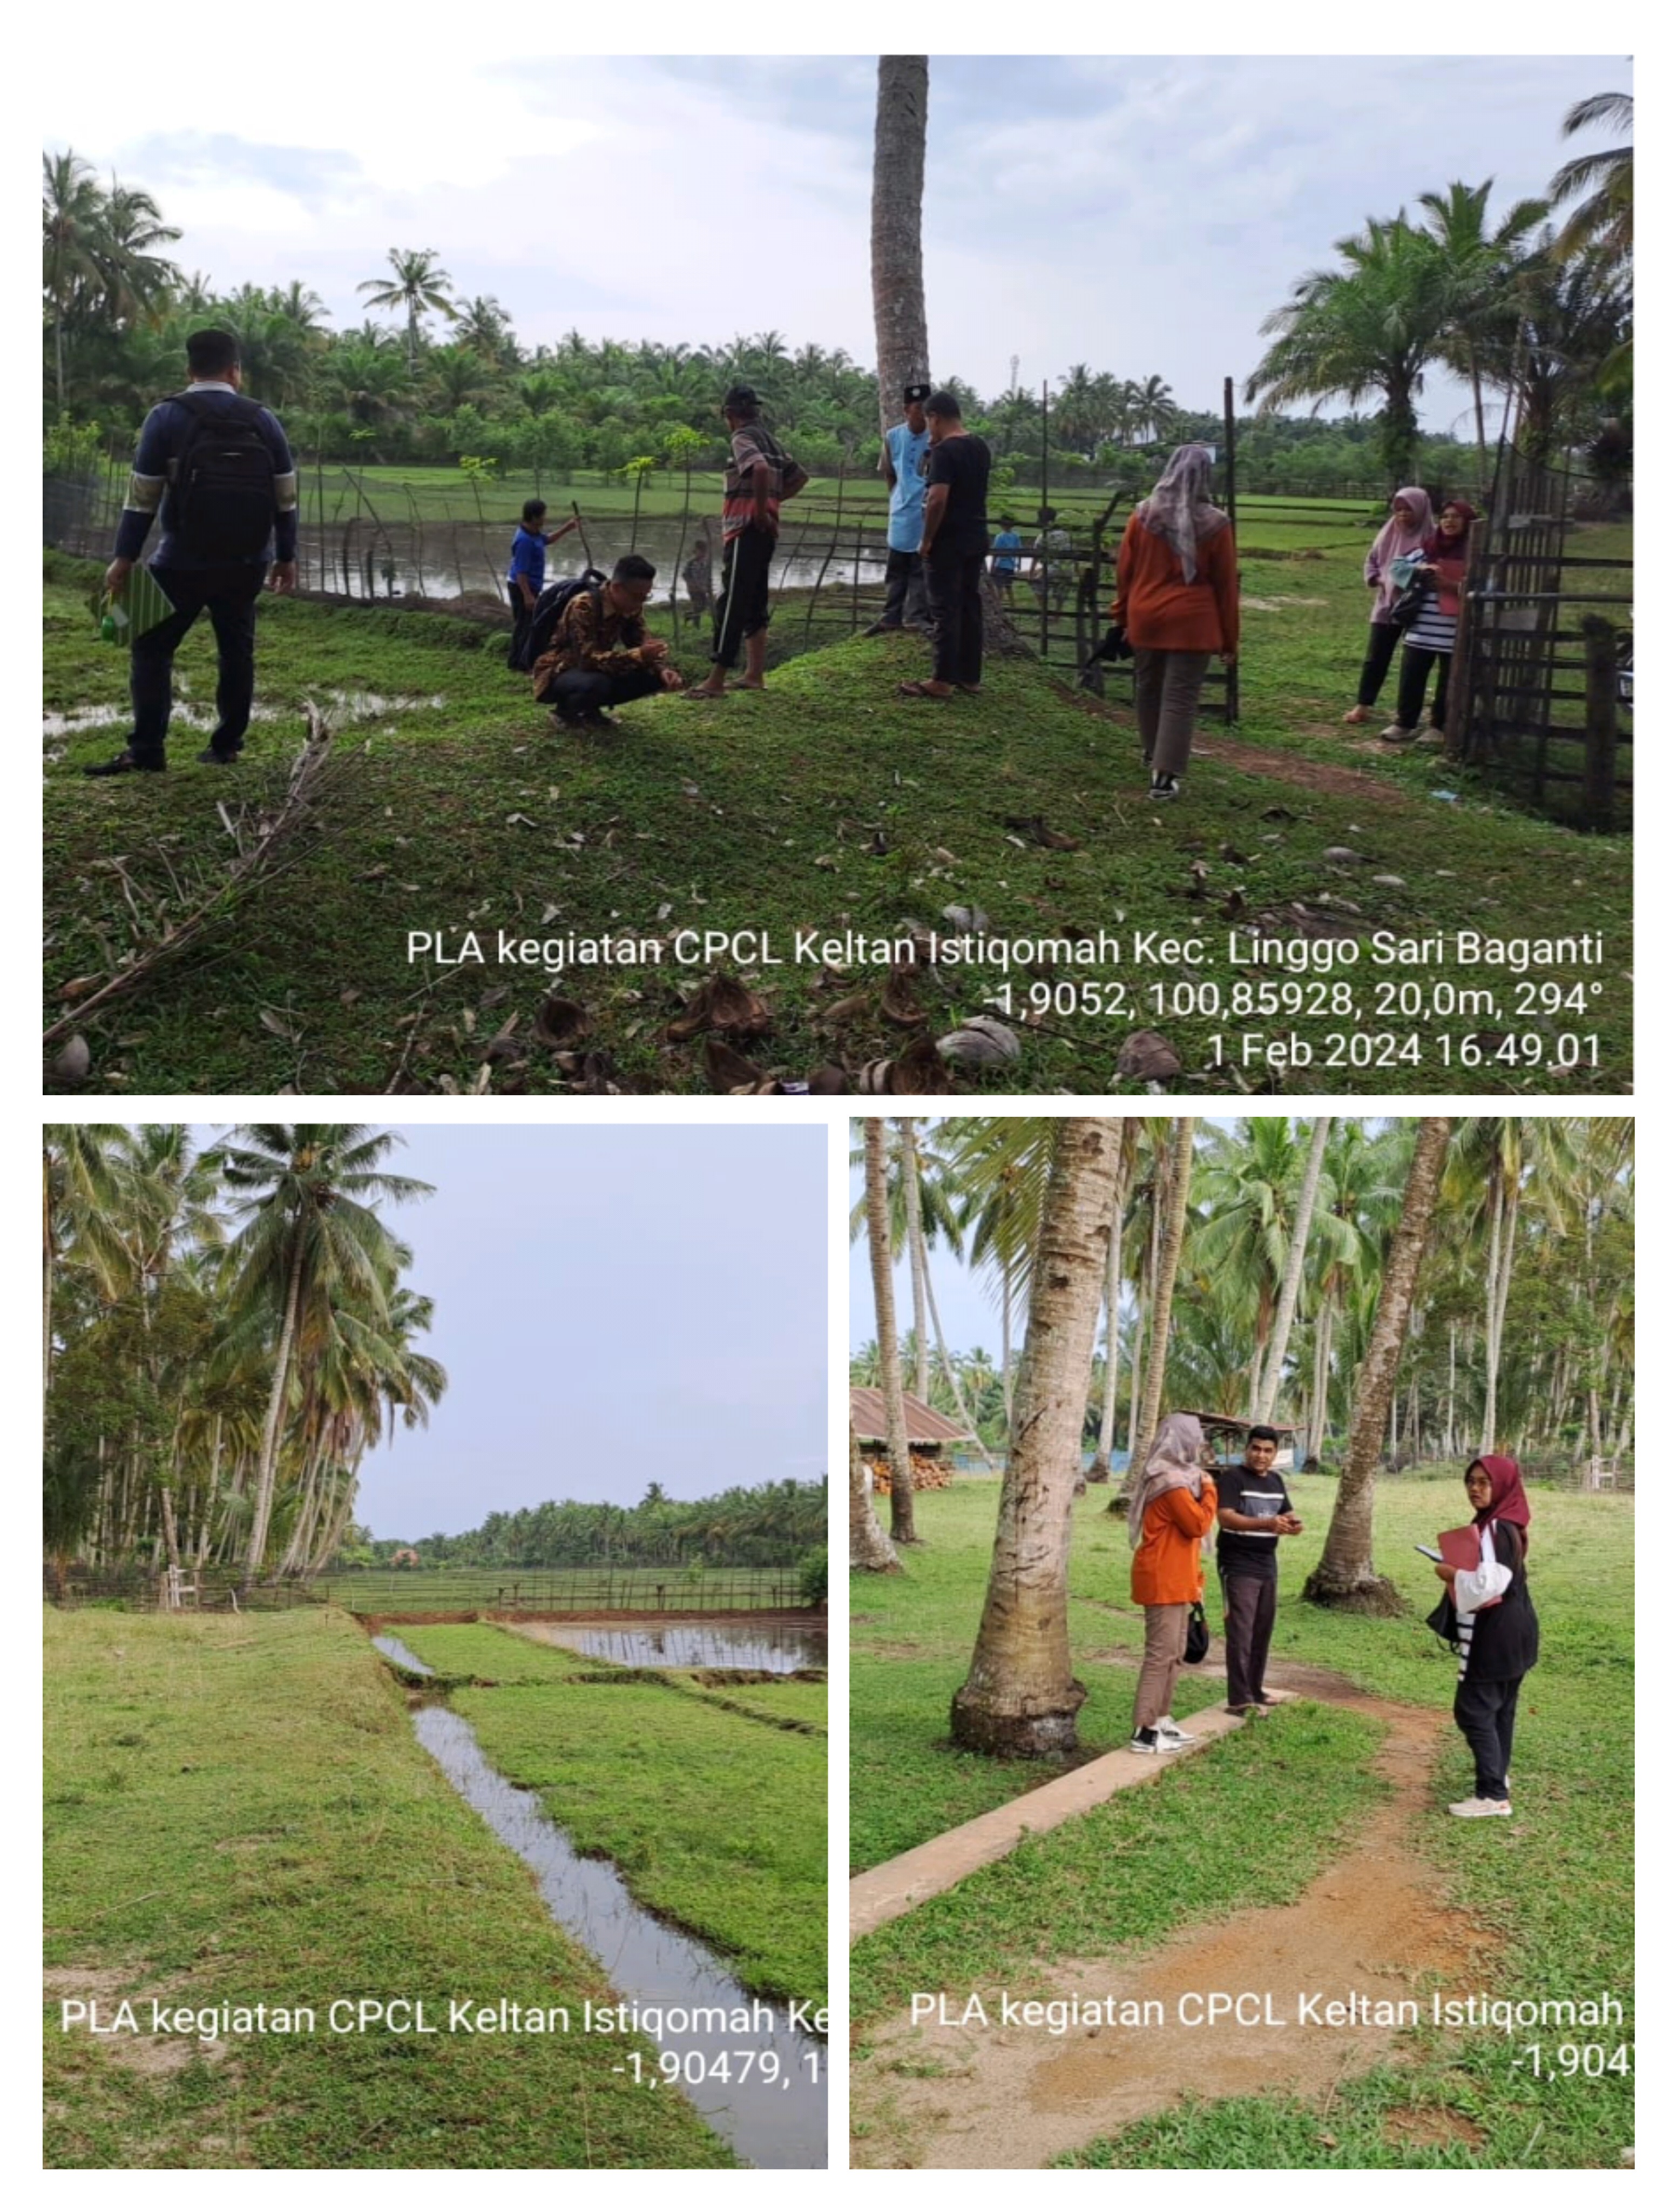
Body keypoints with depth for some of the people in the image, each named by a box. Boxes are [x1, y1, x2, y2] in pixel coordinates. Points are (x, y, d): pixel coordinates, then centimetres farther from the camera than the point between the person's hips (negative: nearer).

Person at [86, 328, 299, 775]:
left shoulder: (168, 417, -6)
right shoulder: (262, 420, 4)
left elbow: (143, 496, -7)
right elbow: (285, 497, 5)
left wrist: (125, 558, -2)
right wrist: (286, 556, 14)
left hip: (184, 562, -3)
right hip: (246, 563, 3)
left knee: (152, 650, 3)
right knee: (236, 651, 15)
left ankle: (146, 751, -5)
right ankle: (226, 745, 17)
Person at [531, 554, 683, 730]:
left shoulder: (629, 609, -5)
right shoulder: (584, 606, -29)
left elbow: (641, 645, 0)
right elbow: (588, 659, -36)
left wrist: (663, 669, -24)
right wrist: (638, 656, -47)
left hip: (595, 672, 7)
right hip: (558, 676, -7)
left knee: (655, 676, -11)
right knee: (596, 684, -40)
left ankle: (591, 709, 4)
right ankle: (565, 711, -6)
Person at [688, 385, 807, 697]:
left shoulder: (742, 438, -10)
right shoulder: (771, 440, 17)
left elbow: (761, 468, -30)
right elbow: (799, 477, 26)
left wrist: (760, 510, -19)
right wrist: (773, 500, 16)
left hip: (746, 529, -9)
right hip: (765, 531, 9)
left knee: (732, 603, -9)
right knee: (755, 602, 12)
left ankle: (716, 680, -9)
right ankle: (754, 675, 12)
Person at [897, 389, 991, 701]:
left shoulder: (944, 451, -17)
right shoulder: (980, 447, 9)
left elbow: (938, 499, -24)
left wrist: (926, 540, -16)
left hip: (949, 541, -8)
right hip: (977, 537, 8)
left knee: (945, 611, -5)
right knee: (971, 607, 12)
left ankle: (942, 681, -4)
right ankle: (970, 676, 16)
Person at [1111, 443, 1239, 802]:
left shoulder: (1142, 516, -1)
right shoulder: (1214, 524, -7)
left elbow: (1124, 572, 6)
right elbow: (1226, 585, -2)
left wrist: (1122, 616, 18)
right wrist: (1230, 639, 5)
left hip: (1145, 618, 3)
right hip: (1192, 623, -3)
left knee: (1148, 688, 21)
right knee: (1180, 698, -3)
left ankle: (1153, 753, 39)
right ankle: (1166, 775, -10)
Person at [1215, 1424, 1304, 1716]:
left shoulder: (1276, 1481, 13)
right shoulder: (1232, 1478, -11)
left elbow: (1288, 1514, 19)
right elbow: (1225, 1517, -23)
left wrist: (1295, 1525, -7)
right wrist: (1267, 1523, -35)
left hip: (1267, 1567, 8)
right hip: (1237, 1567, -8)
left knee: (1263, 1631, 13)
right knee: (1240, 1633, -9)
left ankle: (1255, 1691, 23)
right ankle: (1239, 1699, -9)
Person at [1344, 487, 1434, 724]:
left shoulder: (1430, 538, -9)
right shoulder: (1390, 532, 5)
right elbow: (1371, 560, 13)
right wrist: (1378, 580, -4)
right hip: (1386, 604, 4)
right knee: (1375, 658, 4)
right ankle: (1362, 706, 9)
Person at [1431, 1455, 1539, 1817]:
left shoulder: (1494, 1530, -21)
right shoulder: (1506, 1525, 11)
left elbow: (1487, 1585, -29)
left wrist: (1451, 1574, -13)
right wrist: (1459, 1572, 9)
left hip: (1494, 1634, -10)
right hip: (1511, 1631, 10)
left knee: (1474, 1710, -7)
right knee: (1500, 1708, 21)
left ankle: (1493, 1795, -7)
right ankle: (1496, 1774, 34)